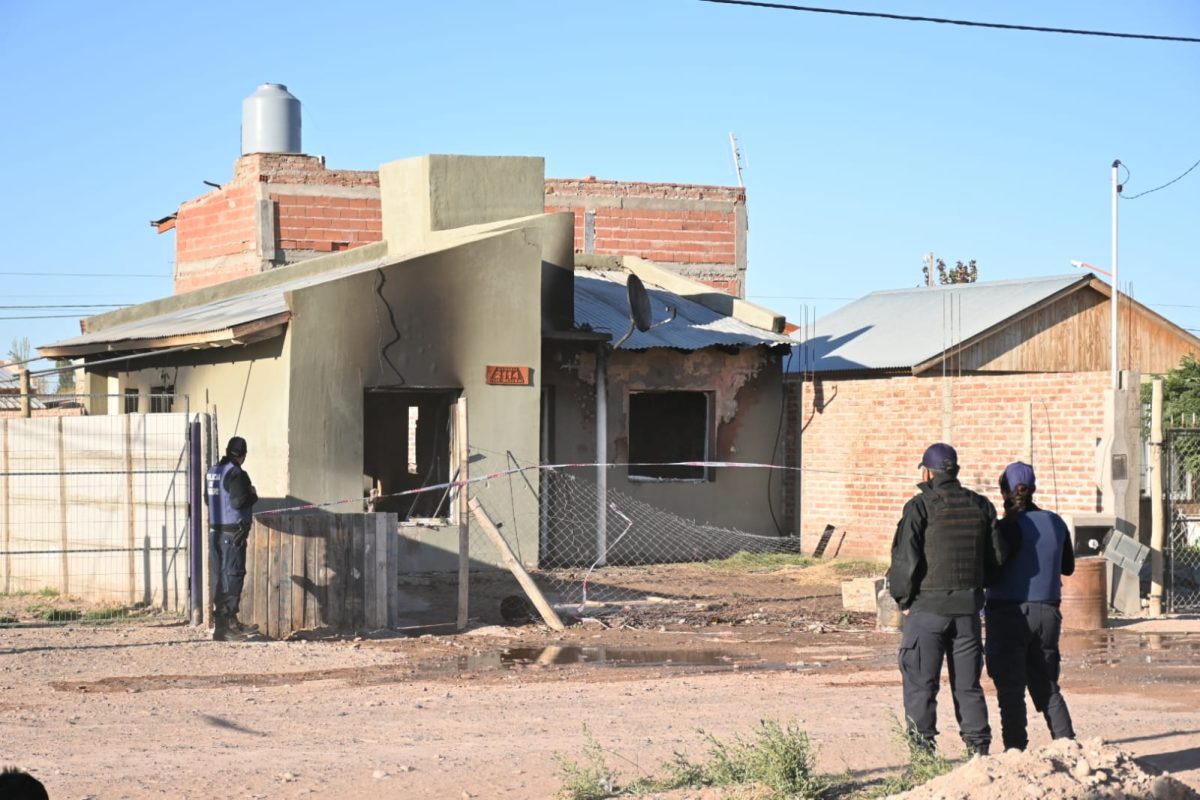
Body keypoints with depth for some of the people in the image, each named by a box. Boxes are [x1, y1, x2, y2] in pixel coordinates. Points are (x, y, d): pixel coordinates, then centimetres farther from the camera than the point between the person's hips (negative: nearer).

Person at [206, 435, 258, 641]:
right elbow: (239, 501, -22)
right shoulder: (236, 474, -14)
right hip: (233, 532, -8)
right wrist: (253, 496, -2)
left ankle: (221, 622, 14)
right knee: (233, 575, -5)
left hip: (215, 531, 8)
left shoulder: (213, 472, 10)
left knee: (218, 575, 10)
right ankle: (227, 621, -8)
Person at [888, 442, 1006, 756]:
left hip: (927, 608, -5)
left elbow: (905, 559, -13)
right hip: (968, 608, 5)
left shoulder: (920, 507, -8)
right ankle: (978, 749, 11)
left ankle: (922, 751, -1)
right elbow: (997, 557, 6)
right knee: (968, 686, 12)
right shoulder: (981, 506, 7)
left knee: (920, 686, 1)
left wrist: (903, 599, 0)